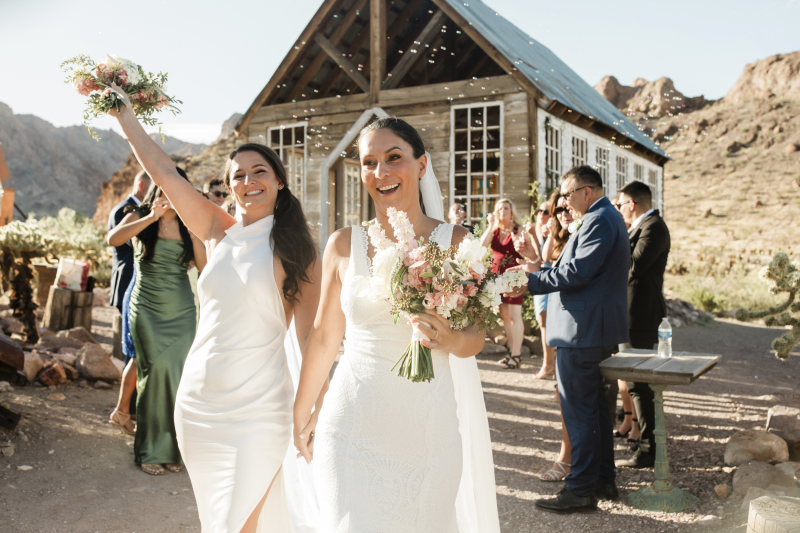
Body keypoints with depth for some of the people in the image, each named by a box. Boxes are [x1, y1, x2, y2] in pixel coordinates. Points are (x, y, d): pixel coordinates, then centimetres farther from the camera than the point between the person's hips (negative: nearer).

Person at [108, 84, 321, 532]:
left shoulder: (296, 250, -6)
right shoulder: (220, 234, 5)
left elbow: (310, 336, -7)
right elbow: (163, 171, 8)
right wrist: (125, 113, 12)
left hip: (256, 410, -5)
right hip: (198, 403, 5)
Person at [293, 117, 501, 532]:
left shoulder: (456, 242, -2)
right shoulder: (344, 245, 0)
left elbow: (476, 336, 2)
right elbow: (324, 336, 9)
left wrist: (449, 340, -21)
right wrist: (302, 415, 17)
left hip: (430, 426, 0)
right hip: (354, 424, 0)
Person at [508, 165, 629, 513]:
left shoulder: (598, 220, -15)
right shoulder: (608, 217, 19)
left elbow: (577, 272, -24)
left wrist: (532, 280, -16)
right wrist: (542, 270, 9)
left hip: (581, 331, -11)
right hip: (598, 330, 11)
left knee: (579, 412, -4)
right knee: (596, 407, 18)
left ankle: (581, 490, 5)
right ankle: (604, 478, 28)